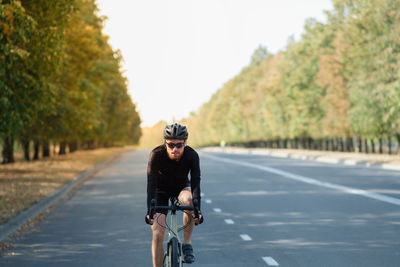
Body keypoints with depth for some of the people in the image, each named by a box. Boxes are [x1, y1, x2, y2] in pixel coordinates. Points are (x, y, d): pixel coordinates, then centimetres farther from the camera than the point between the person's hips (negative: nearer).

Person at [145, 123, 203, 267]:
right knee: (158, 234, -11)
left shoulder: (192, 155, -27)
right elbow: (151, 183, -34)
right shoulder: (156, 154, -30)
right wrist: (149, 211, -45)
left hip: (181, 187, 0)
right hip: (161, 189, 0)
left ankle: (187, 244, -17)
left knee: (189, 201, -36)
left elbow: (195, 183, -33)